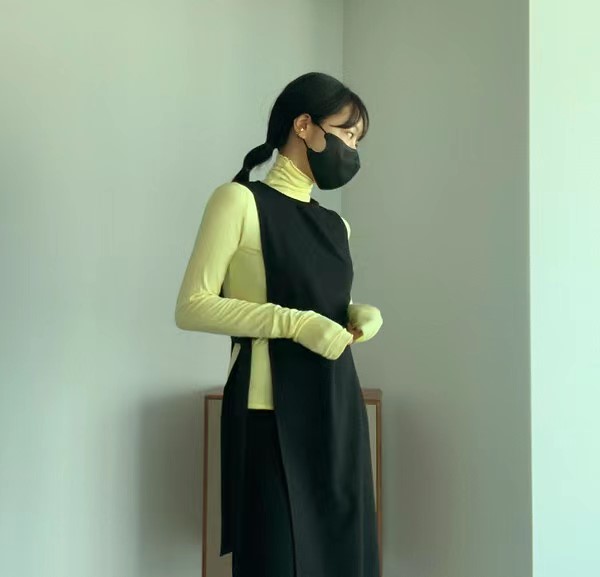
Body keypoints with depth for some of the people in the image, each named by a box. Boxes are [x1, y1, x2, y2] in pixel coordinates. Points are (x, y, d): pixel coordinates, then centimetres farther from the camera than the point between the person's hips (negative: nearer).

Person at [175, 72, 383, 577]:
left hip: (337, 408, 7)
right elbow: (192, 306, -12)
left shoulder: (337, 226, 14)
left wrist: (361, 315, 3)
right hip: (271, 412, -6)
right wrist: (295, 323, -19)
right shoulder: (240, 200, -5)